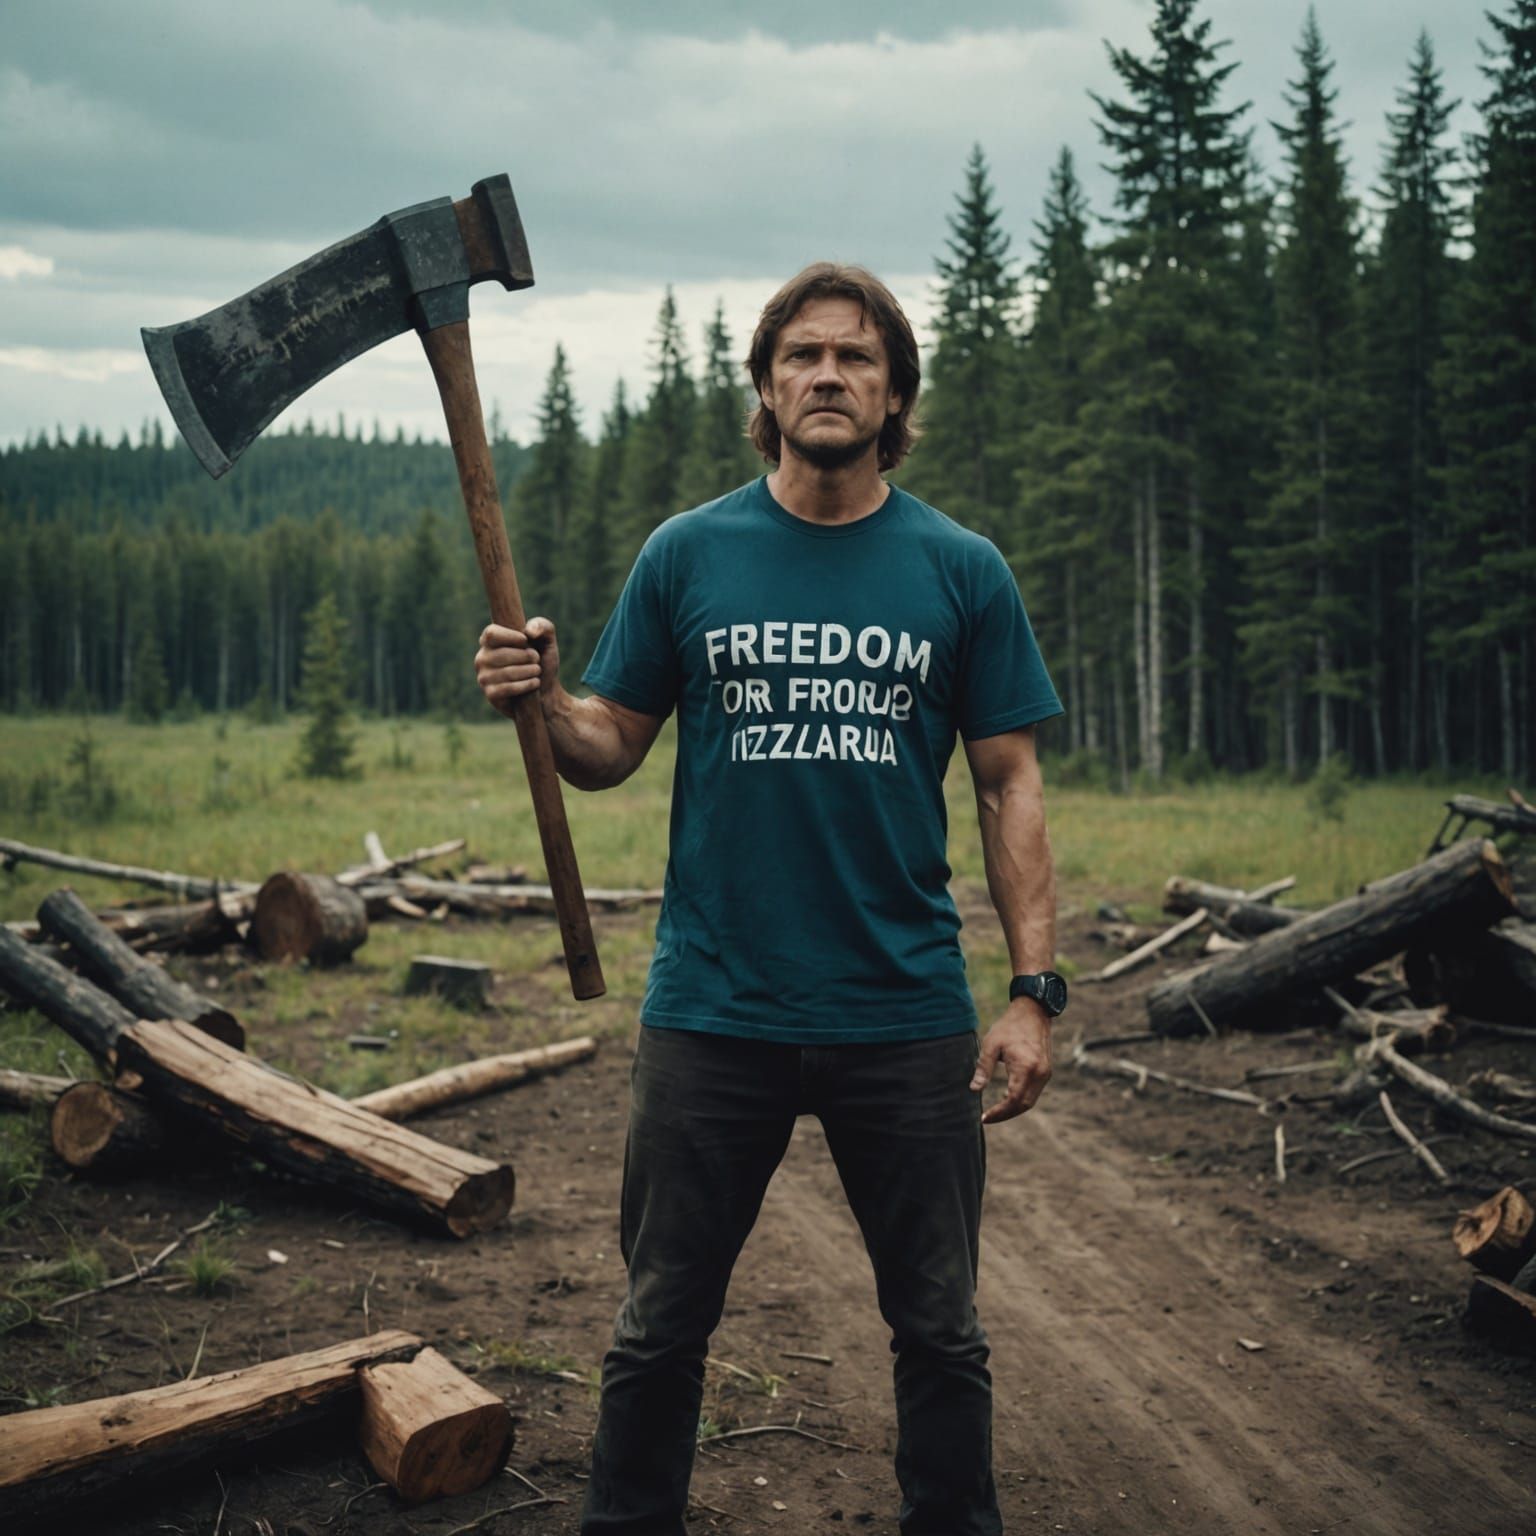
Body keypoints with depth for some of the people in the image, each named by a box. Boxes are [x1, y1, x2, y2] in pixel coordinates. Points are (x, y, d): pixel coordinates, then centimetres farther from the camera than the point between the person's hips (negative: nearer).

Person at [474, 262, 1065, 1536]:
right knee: (661, 1329, 12)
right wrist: (544, 704, -18)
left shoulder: (962, 570, 1)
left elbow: (1010, 783, 1)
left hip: (908, 1015, 0)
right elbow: (612, 750, 5)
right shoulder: (689, 554, 2)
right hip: (713, 1011, 0)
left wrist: (1035, 989, -6)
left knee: (941, 1333, 13)